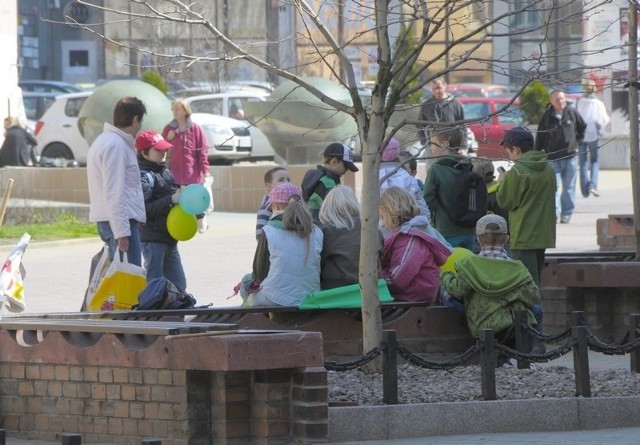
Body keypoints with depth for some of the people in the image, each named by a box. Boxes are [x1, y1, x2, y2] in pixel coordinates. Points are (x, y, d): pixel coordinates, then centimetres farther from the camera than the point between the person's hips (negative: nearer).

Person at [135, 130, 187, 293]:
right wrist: (171, 200, -25)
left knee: (178, 284, 11)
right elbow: (143, 209, -23)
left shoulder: (166, 173, 16)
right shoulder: (143, 176, -12)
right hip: (152, 238, -9)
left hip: (169, 238, 9)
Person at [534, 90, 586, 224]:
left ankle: (567, 213, 11)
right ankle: (555, 213, -12)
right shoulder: (547, 117, -1)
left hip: (570, 156, 1)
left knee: (569, 187, 4)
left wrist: (577, 140, 11)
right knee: (554, 186, -8)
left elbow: (583, 127, 19)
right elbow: (540, 137, 3)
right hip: (552, 157, -1)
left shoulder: (572, 113, 2)